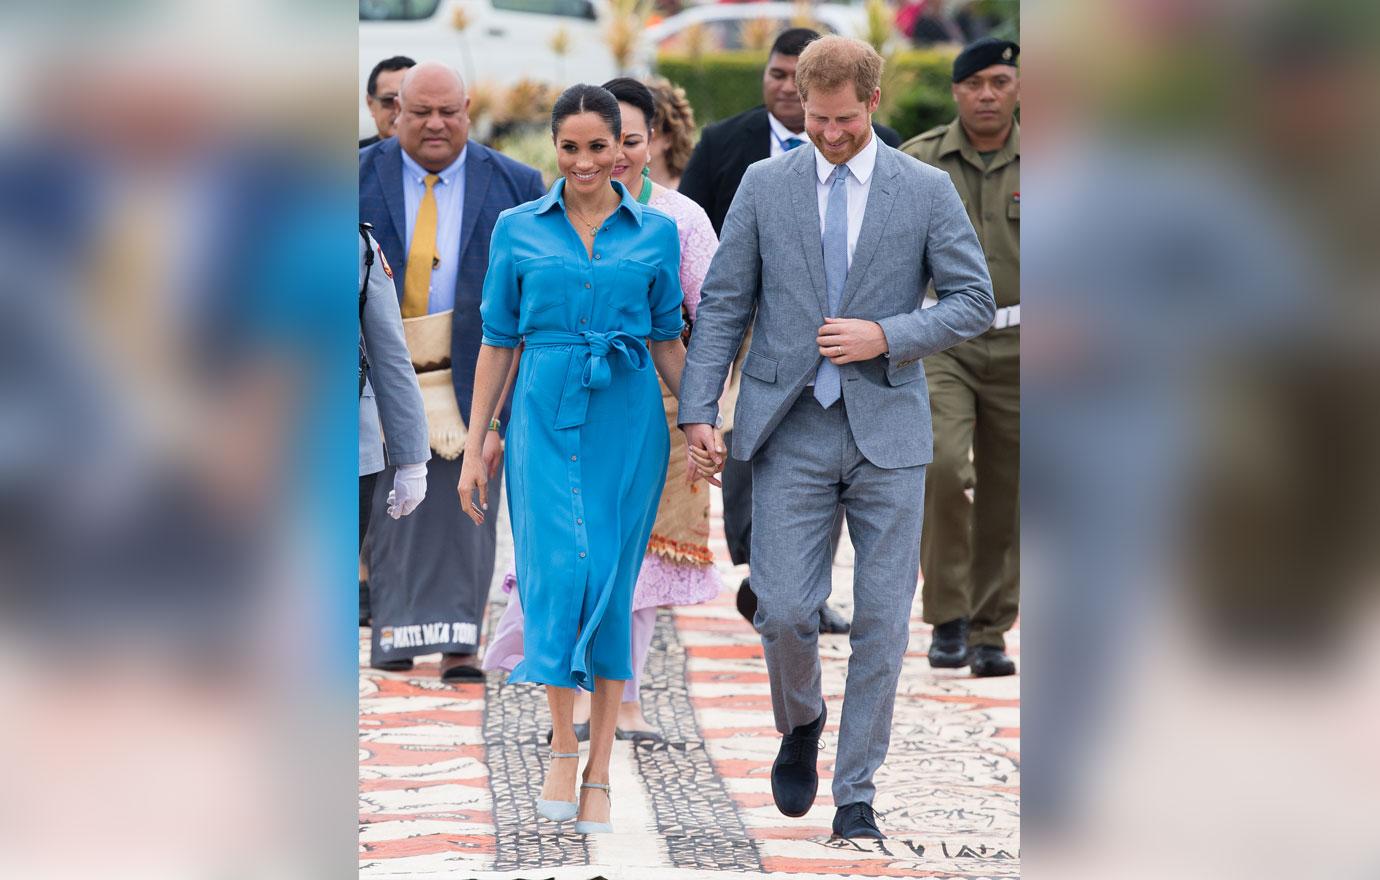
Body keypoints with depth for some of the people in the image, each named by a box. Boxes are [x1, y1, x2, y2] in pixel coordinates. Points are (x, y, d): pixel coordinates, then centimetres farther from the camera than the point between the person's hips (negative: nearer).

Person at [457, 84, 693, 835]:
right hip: (546, 417, 0)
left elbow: (669, 342, 11)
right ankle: (563, 742, 0)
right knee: (559, 569, -16)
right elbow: (498, 343, 7)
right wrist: (474, 449, 4)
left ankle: (599, 772, 7)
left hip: (627, 423, 1)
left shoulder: (656, 232, 5)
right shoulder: (517, 230, 5)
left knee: (611, 584, 0)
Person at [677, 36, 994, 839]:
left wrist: (886, 336, -11)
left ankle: (857, 795, 10)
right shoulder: (765, 186, 6)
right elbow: (723, 306, 6)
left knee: (883, 622, 0)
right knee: (785, 610, -8)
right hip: (791, 432, 0)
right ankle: (801, 723, 24)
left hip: (887, 430, 0)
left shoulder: (927, 191, 3)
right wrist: (698, 411, -2)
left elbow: (974, 303, 3)